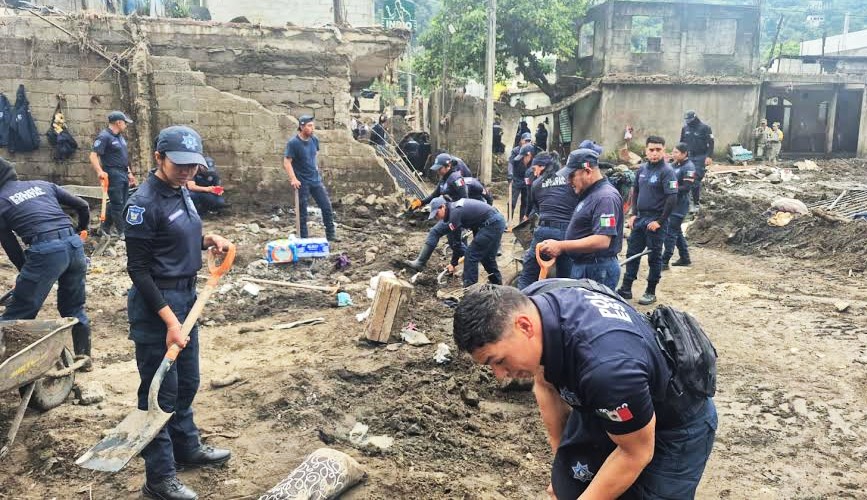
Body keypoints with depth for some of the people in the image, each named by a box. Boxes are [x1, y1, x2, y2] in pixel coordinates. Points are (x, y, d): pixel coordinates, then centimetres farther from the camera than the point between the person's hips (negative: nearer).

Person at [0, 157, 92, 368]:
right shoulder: (42, 184, 20)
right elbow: (82, 205, 20)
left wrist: (26, 271, 25)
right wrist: (80, 231, 38)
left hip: (45, 251, -5)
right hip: (74, 245, 5)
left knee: (18, 314, 6)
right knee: (74, 307, 21)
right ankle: (83, 356, 27)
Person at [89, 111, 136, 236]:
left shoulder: (120, 137, 17)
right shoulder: (104, 136, -11)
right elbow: (93, 156, -19)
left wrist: (129, 173, 22)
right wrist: (100, 172, -31)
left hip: (123, 174, 9)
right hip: (113, 174, -9)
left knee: (119, 202, 14)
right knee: (118, 203, -6)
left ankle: (106, 227, 25)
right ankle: (122, 231, -2)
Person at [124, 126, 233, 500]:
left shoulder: (181, 191, 7)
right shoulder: (143, 203, -19)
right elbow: (139, 270, -20)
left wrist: (207, 240, 1)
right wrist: (169, 320, -23)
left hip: (186, 297, 9)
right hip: (156, 303, -9)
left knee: (186, 383, 21)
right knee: (161, 391, 2)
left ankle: (187, 448, 40)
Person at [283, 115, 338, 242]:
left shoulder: (314, 140, 2)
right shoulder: (293, 143, -15)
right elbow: (287, 162, -16)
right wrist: (293, 179, -23)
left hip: (316, 179, 6)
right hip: (302, 183, -6)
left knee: (327, 206, 6)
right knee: (302, 212, 3)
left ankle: (330, 235, 17)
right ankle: (304, 239, 14)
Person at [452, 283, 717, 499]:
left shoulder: (606, 363, -41)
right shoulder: (526, 304, -20)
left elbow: (636, 453, -23)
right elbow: (546, 384, -1)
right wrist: (561, 460, 8)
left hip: (675, 426, -5)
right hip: (603, 407, 5)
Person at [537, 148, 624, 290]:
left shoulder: (605, 197, -19)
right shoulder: (589, 193, 14)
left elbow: (602, 241, -27)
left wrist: (561, 246, -24)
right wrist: (560, 245, 7)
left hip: (597, 271, -10)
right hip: (582, 266, 10)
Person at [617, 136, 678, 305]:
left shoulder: (667, 171, -12)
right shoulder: (642, 168, 7)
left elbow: (672, 199, -17)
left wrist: (660, 221, -17)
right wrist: (633, 214, 8)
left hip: (655, 221, -7)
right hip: (640, 218, 7)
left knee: (654, 257, 4)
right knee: (632, 253, 10)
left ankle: (651, 292, 14)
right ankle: (626, 289, 19)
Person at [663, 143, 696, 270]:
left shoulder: (689, 167, -13)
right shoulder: (674, 165, 11)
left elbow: (686, 187, -20)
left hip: (680, 205, -9)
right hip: (670, 203, 9)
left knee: (671, 233, -8)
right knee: (677, 232, 16)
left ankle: (664, 261, -5)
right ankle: (685, 258, 28)